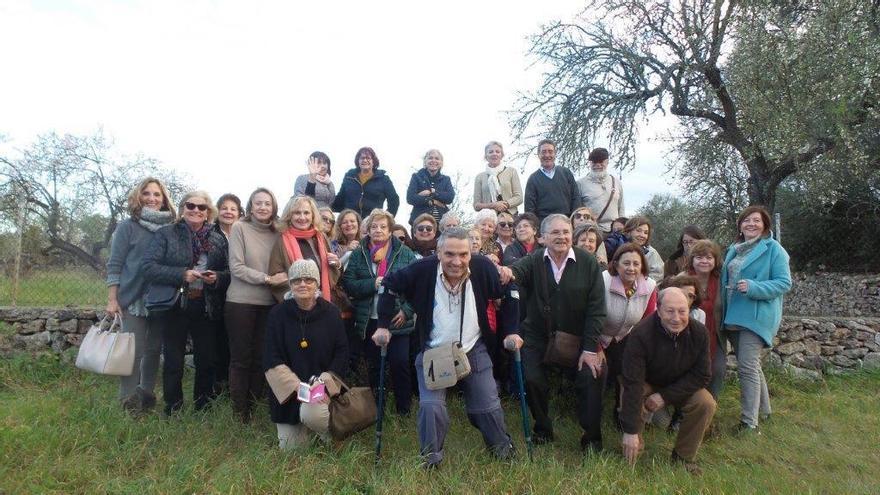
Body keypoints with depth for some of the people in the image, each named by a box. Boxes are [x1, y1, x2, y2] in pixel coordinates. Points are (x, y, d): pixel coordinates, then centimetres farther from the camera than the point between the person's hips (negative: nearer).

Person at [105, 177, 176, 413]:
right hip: (133, 299, -4)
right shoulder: (128, 226, -3)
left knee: (154, 349, 11)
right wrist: (112, 299, -9)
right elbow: (114, 264, -4)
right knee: (134, 351, -2)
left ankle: (146, 394, 25)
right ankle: (129, 403, 9)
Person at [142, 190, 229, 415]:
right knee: (173, 362, 6)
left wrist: (217, 278, -12)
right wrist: (182, 274, -20)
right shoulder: (166, 234, -1)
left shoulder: (218, 239, 8)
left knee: (207, 359, 10)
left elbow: (229, 272, 10)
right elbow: (149, 266, -10)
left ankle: (204, 406, 27)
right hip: (174, 306, -3)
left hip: (206, 308, 3)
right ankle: (172, 409, 22)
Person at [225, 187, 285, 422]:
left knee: (260, 359, 8)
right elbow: (236, 267, -10)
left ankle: (254, 409, 20)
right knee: (241, 359, 3)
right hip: (240, 303, -4)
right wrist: (268, 279, -15)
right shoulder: (240, 228, -3)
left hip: (268, 304, 4)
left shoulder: (276, 234, 9)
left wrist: (281, 279, -7)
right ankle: (239, 413, 14)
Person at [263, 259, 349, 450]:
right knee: (290, 448, 2)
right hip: (287, 390, 1)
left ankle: (330, 431, 3)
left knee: (311, 414, -31)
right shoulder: (278, 314, -4)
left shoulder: (330, 312, -3)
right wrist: (297, 387, -20)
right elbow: (271, 360, -8)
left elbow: (342, 353, -1)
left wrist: (325, 379, -17)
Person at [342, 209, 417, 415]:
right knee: (374, 365, 13)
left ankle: (404, 409, 17)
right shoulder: (358, 254, 4)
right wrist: (372, 284, -19)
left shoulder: (405, 253, 1)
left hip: (397, 320, -1)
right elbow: (348, 283, -5)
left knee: (400, 364, 0)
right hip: (368, 321, 2)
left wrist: (406, 310, -14)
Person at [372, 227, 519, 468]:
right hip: (433, 352, -1)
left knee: (488, 405, 11)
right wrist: (383, 325, -6)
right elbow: (389, 285, -7)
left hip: (474, 351, 1)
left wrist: (511, 331, -3)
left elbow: (508, 295, -2)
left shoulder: (483, 268, -20)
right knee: (431, 407, -10)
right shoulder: (423, 269, -23)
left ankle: (502, 446, 39)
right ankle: (430, 458, 15)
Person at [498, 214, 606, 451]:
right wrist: (507, 271, -57)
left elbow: (596, 308, -8)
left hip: (577, 337, 0)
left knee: (590, 380, -6)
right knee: (533, 381, -3)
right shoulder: (534, 260, -7)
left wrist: (590, 348, -12)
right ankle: (542, 430, 24)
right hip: (538, 336, 1)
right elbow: (519, 269, -31)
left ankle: (592, 438, 16)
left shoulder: (588, 263, -8)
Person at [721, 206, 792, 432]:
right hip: (734, 316, 7)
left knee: (747, 366, -11)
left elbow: (784, 282, -12)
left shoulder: (773, 248, -6)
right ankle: (763, 409, 34)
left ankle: (749, 423, -4)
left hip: (756, 316, -7)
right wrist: (723, 310, 11)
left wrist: (754, 288, -25)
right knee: (751, 365, 17)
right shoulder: (734, 249, 14)